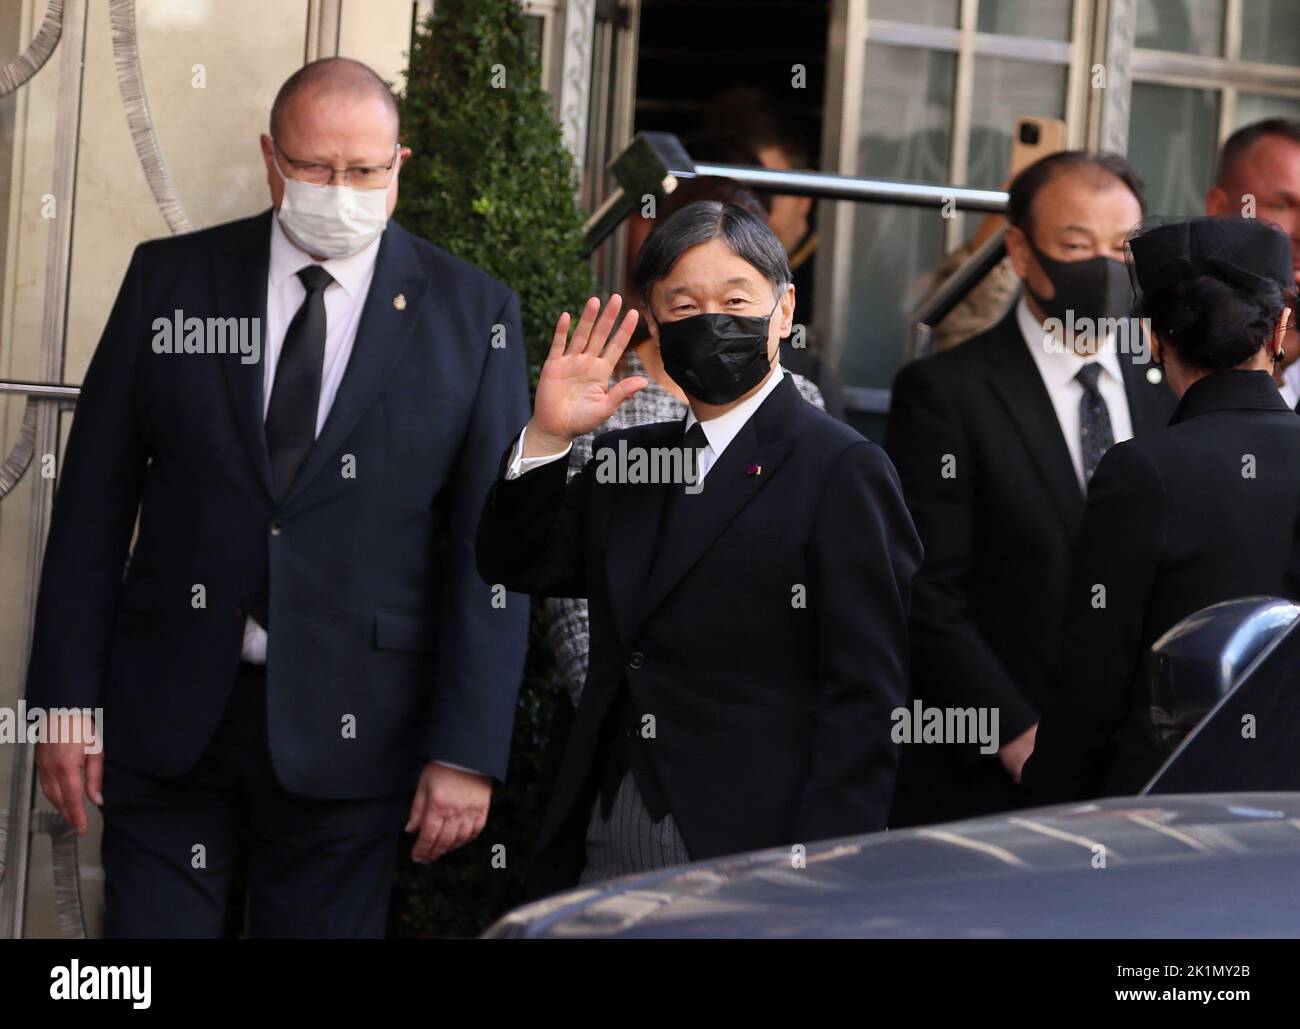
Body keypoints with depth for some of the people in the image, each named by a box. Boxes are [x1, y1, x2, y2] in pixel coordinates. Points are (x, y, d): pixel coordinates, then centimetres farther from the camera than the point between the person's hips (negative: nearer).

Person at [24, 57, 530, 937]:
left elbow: (492, 544, -2)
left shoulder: (472, 314, 0)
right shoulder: (171, 279, 4)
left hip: (348, 733, -1)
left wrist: (469, 751, -6)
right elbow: (94, 498, 5)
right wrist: (68, 701, 1)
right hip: (168, 716, 1)